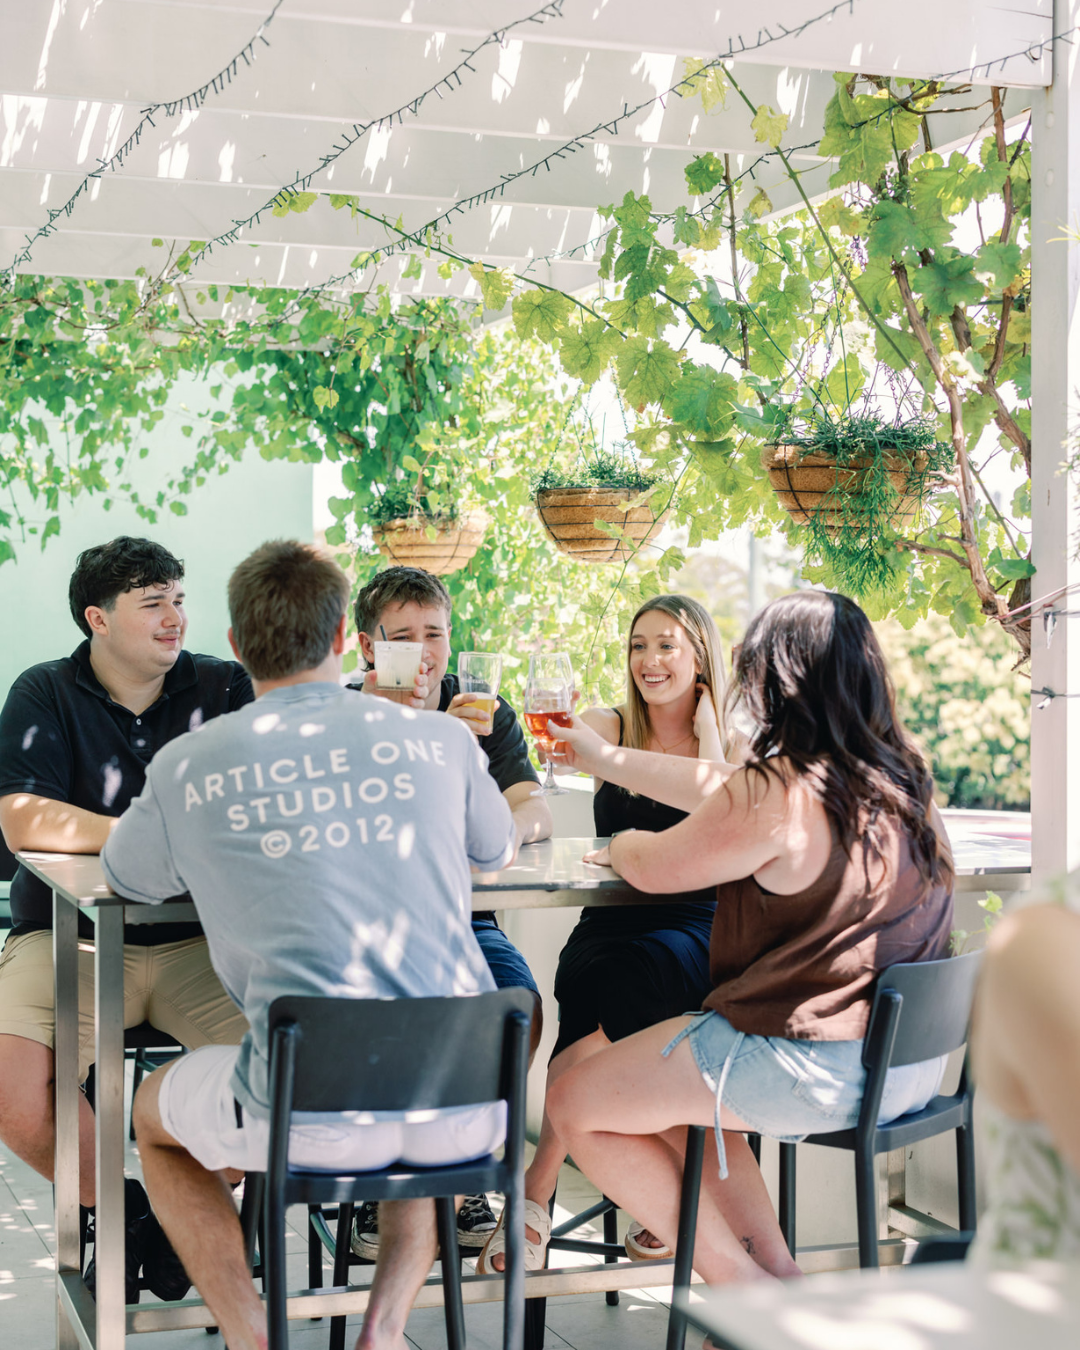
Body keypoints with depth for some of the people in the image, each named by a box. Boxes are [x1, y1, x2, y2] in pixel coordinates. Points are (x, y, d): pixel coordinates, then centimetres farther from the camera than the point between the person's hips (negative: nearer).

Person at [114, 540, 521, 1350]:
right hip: (466, 1112, 2)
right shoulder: (441, 739, 4)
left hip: (311, 1123, -2)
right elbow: (501, 853, 27)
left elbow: (125, 879, 24)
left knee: (155, 1112, 31)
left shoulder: (187, 767, 1)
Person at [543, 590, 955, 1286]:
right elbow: (719, 789, 17)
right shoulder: (899, 772, 6)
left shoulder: (781, 792, -22)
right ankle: (779, 1278, 20)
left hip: (813, 1069, -9)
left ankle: (743, 1286, 7)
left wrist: (622, 843, 16)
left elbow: (653, 868, -8)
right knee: (676, 1098, 29)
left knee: (575, 1104, 6)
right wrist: (602, 756, 26)